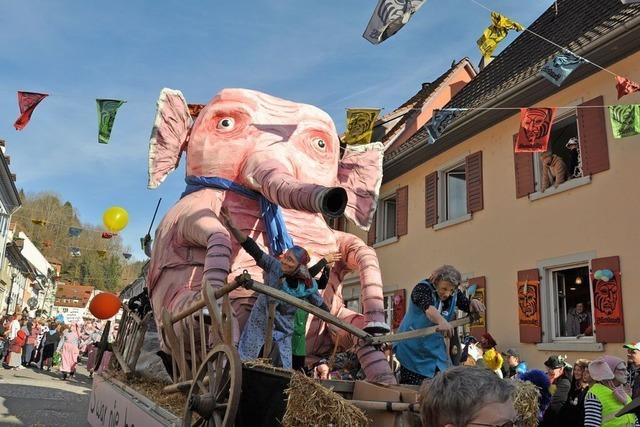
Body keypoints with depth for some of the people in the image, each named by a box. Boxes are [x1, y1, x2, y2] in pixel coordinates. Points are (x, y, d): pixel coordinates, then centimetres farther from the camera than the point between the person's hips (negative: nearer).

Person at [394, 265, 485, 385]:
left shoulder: (454, 294, -1)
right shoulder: (422, 288, -22)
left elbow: (468, 307, 6)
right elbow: (428, 308, -40)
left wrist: (473, 303, -20)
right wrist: (441, 321, -61)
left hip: (435, 348, 6)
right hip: (413, 349, -6)